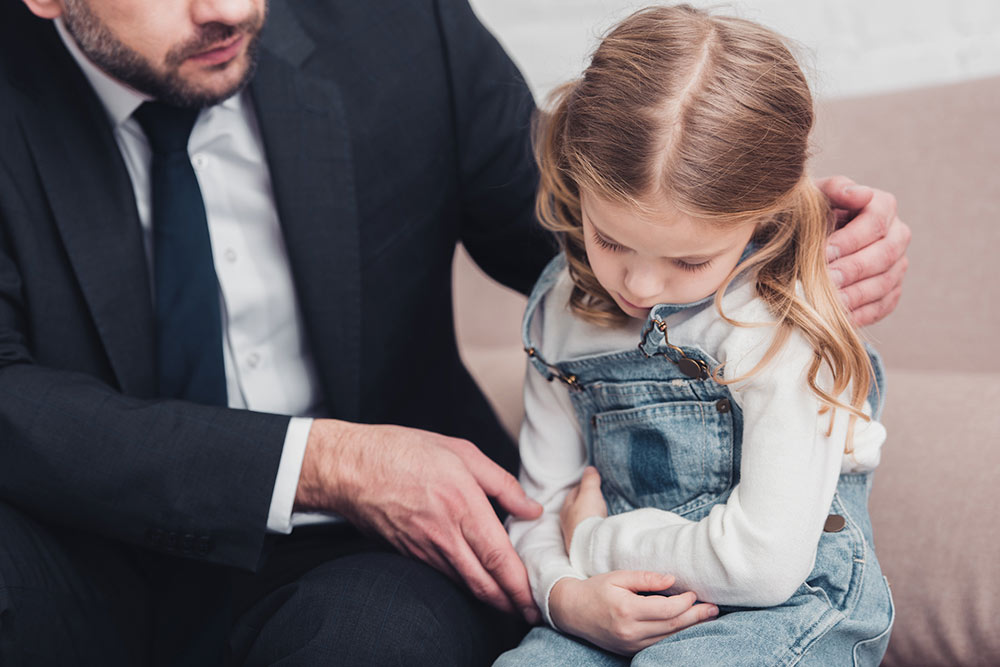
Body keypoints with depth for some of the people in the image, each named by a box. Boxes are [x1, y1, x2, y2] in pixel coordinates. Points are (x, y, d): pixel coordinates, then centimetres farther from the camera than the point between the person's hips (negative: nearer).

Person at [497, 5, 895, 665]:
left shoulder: (784, 332, -16)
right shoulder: (563, 312, 4)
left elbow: (766, 559, -21)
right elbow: (542, 499, 8)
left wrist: (595, 540, -9)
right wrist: (568, 595, -14)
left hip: (790, 610, -3)